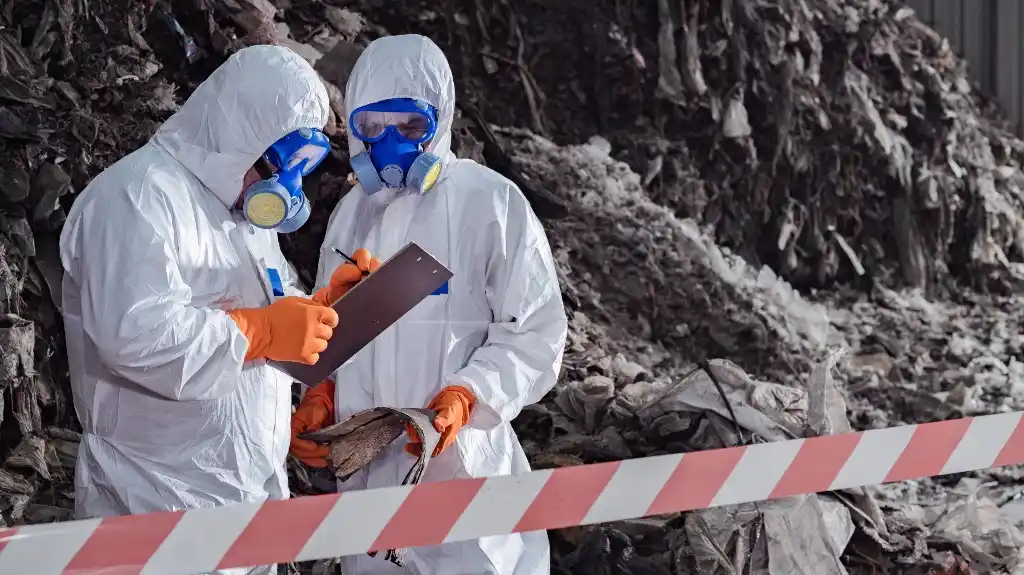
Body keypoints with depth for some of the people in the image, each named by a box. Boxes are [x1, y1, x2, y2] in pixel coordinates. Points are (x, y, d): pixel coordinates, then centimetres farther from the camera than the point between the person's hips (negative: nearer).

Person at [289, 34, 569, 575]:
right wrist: (320, 395, 1)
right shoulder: (351, 212, 12)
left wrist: (466, 396, -21)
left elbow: (535, 331, -7)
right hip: (365, 466, 5)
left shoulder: (491, 202, -7)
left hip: (458, 464, -5)